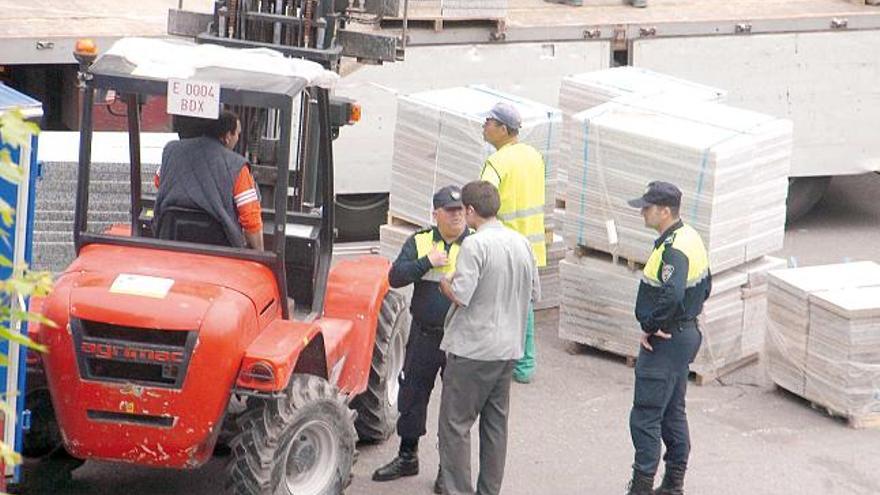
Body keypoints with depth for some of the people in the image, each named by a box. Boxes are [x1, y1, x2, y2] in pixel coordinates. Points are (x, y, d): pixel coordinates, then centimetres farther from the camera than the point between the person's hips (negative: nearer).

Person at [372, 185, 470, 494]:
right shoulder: (419, 243, 4)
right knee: (411, 398, 12)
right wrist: (428, 262, -19)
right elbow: (396, 277, -8)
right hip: (424, 337, 3)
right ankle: (407, 458, 30)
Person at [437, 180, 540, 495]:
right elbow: (534, 294, 12)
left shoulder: (475, 245, -16)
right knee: (496, 424, 14)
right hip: (508, 349, 7)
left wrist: (444, 282, -2)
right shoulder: (521, 243, 6)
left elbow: (460, 296, -21)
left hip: (472, 350, -7)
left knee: (455, 423, 1)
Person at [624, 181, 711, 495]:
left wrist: (650, 327, -24)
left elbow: (671, 295, -37)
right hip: (687, 334, 10)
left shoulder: (672, 249, -23)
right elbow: (705, 287, 18)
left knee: (646, 416, -5)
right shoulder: (691, 238, 9)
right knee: (673, 412, 18)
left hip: (666, 341, -10)